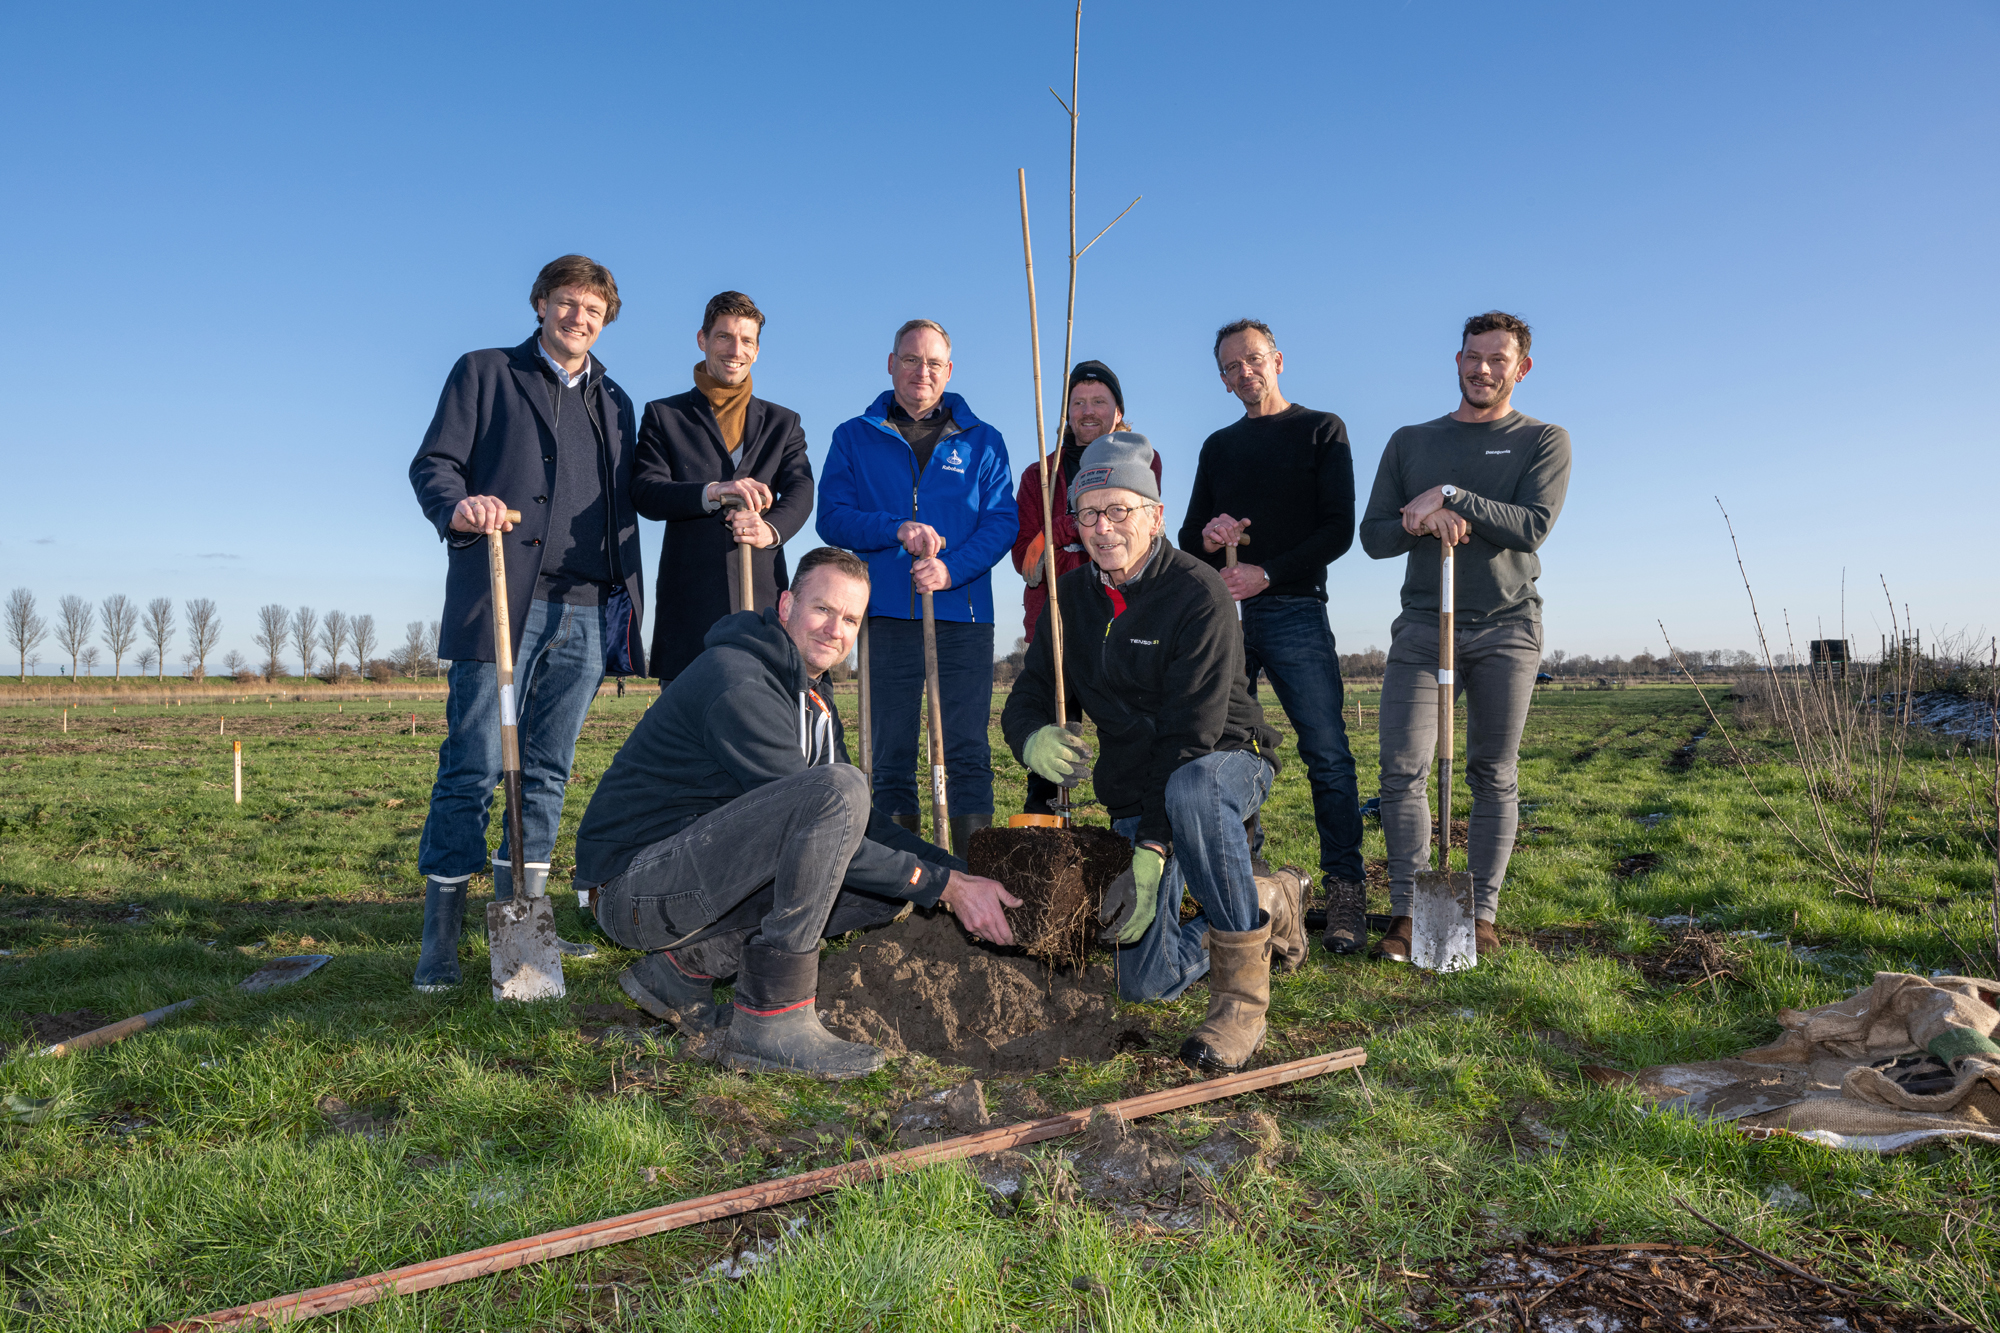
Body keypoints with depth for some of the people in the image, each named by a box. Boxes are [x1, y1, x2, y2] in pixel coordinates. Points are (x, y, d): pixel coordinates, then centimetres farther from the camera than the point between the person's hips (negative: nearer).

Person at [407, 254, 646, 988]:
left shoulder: (614, 403, 22)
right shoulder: (484, 373, 10)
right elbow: (432, 463, 1)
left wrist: (627, 593, 12)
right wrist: (458, 506, -22)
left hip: (587, 613, 4)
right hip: (502, 602, -4)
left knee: (547, 772, 7)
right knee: (472, 768, -5)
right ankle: (440, 942, 2)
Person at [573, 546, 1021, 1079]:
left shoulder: (813, 696, 13)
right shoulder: (739, 685, -19)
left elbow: (857, 825, 13)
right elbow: (828, 811, -23)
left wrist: (962, 874, 1)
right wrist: (943, 885, -19)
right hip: (631, 885, -9)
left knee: (892, 886, 1)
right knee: (838, 787, -27)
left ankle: (686, 967, 4)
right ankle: (772, 1023, -21)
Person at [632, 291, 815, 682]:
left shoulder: (783, 422, 20)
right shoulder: (663, 415, 14)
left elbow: (801, 492, 3)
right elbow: (644, 492, -1)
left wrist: (771, 528, -20)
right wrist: (712, 492, -20)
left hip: (762, 593, 1)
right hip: (688, 596, -1)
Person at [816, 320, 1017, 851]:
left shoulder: (982, 441, 13)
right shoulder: (854, 438, 12)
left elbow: (1002, 521, 2)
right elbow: (832, 517, 2)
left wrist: (952, 568, -14)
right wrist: (898, 530, -14)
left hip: (964, 614, 0)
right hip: (886, 614, 0)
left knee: (968, 753, -3)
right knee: (891, 756, 3)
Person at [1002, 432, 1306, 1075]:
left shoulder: (1198, 594, -19)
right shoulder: (1073, 597, 1)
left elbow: (1191, 736, -25)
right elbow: (1026, 698, 1)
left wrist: (1150, 851, -32)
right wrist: (1034, 737, -25)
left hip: (1228, 762, -5)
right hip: (1135, 792, 6)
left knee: (1192, 789, -44)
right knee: (1144, 983, -2)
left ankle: (1241, 996, -27)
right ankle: (1271, 900, 26)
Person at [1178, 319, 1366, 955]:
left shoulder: (1321, 430, 9)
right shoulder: (1218, 447, 22)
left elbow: (1339, 529, -2)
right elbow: (1189, 538, 20)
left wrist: (1267, 573, -13)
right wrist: (1206, 536, -5)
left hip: (1292, 610, -4)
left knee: (1326, 752, -11)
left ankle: (1345, 891, -6)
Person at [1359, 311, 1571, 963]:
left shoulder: (1544, 440, 9)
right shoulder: (1409, 442, 16)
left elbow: (1533, 526, -8)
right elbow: (1373, 534, 8)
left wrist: (1451, 496, -17)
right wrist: (1427, 523, -12)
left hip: (1506, 628, -1)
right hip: (1422, 623, 1)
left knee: (1494, 775, 1)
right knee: (1402, 769, -8)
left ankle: (1481, 913, 8)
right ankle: (1408, 911, -2)